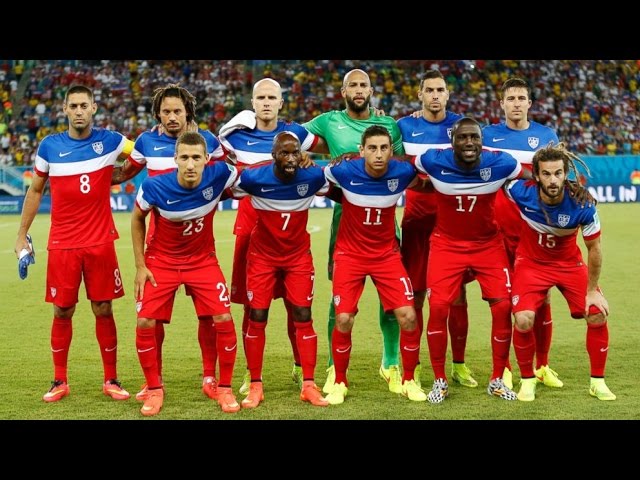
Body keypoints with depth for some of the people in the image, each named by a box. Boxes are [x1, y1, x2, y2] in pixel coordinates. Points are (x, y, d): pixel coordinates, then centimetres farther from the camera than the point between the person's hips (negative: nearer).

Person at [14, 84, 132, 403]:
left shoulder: (109, 141, -1)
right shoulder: (50, 145, 2)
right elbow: (35, 191, 11)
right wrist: (22, 236, 10)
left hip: (100, 242, -1)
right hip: (62, 244, 1)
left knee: (103, 310, 3)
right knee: (62, 312, 5)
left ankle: (111, 380, 14)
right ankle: (59, 381, 18)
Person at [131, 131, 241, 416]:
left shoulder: (219, 176, -22)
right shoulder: (154, 186, -24)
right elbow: (137, 219, -4)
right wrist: (140, 266, -4)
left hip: (203, 261, 1)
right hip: (161, 261, -1)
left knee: (224, 320, -10)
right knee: (145, 323, -10)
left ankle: (224, 388, 9)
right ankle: (154, 389, 10)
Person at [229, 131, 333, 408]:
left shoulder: (312, 177, -16)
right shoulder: (253, 178, -21)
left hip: (299, 255, 1)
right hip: (263, 255, -1)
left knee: (303, 317, -2)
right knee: (257, 318, -2)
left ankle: (309, 385, 5)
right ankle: (255, 386, 8)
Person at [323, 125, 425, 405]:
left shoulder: (403, 173, -14)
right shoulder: (345, 171, -18)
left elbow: (421, 184, 10)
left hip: (386, 254, 1)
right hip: (350, 253, -1)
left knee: (408, 317, -9)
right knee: (343, 320, -10)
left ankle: (409, 381, 11)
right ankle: (339, 383, 11)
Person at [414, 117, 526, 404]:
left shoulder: (500, 164, -18)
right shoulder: (434, 162, -19)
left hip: (489, 243, 1)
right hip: (447, 243, -1)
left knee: (503, 307, -7)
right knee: (438, 308, -12)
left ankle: (497, 380, 12)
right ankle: (439, 381, 6)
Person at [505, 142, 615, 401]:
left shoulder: (582, 205, -28)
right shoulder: (521, 192, -27)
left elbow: (594, 248, -13)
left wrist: (592, 291, -7)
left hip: (570, 263, 1)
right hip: (531, 262, -1)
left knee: (597, 315, -11)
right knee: (523, 320, -20)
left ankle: (598, 381, 10)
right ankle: (527, 380, 5)